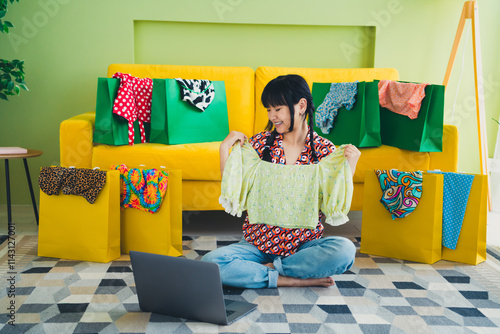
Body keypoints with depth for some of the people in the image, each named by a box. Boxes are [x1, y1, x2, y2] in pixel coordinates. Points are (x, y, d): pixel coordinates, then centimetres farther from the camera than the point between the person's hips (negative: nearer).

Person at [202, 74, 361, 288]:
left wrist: (350, 166, -16)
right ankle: (295, 279, -15)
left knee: (345, 250, -31)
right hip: (258, 244, 1)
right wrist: (224, 149, -8)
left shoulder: (324, 150, -2)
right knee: (211, 262, -25)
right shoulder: (261, 143, 1)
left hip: (304, 244, 0)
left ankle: (268, 269, -12)